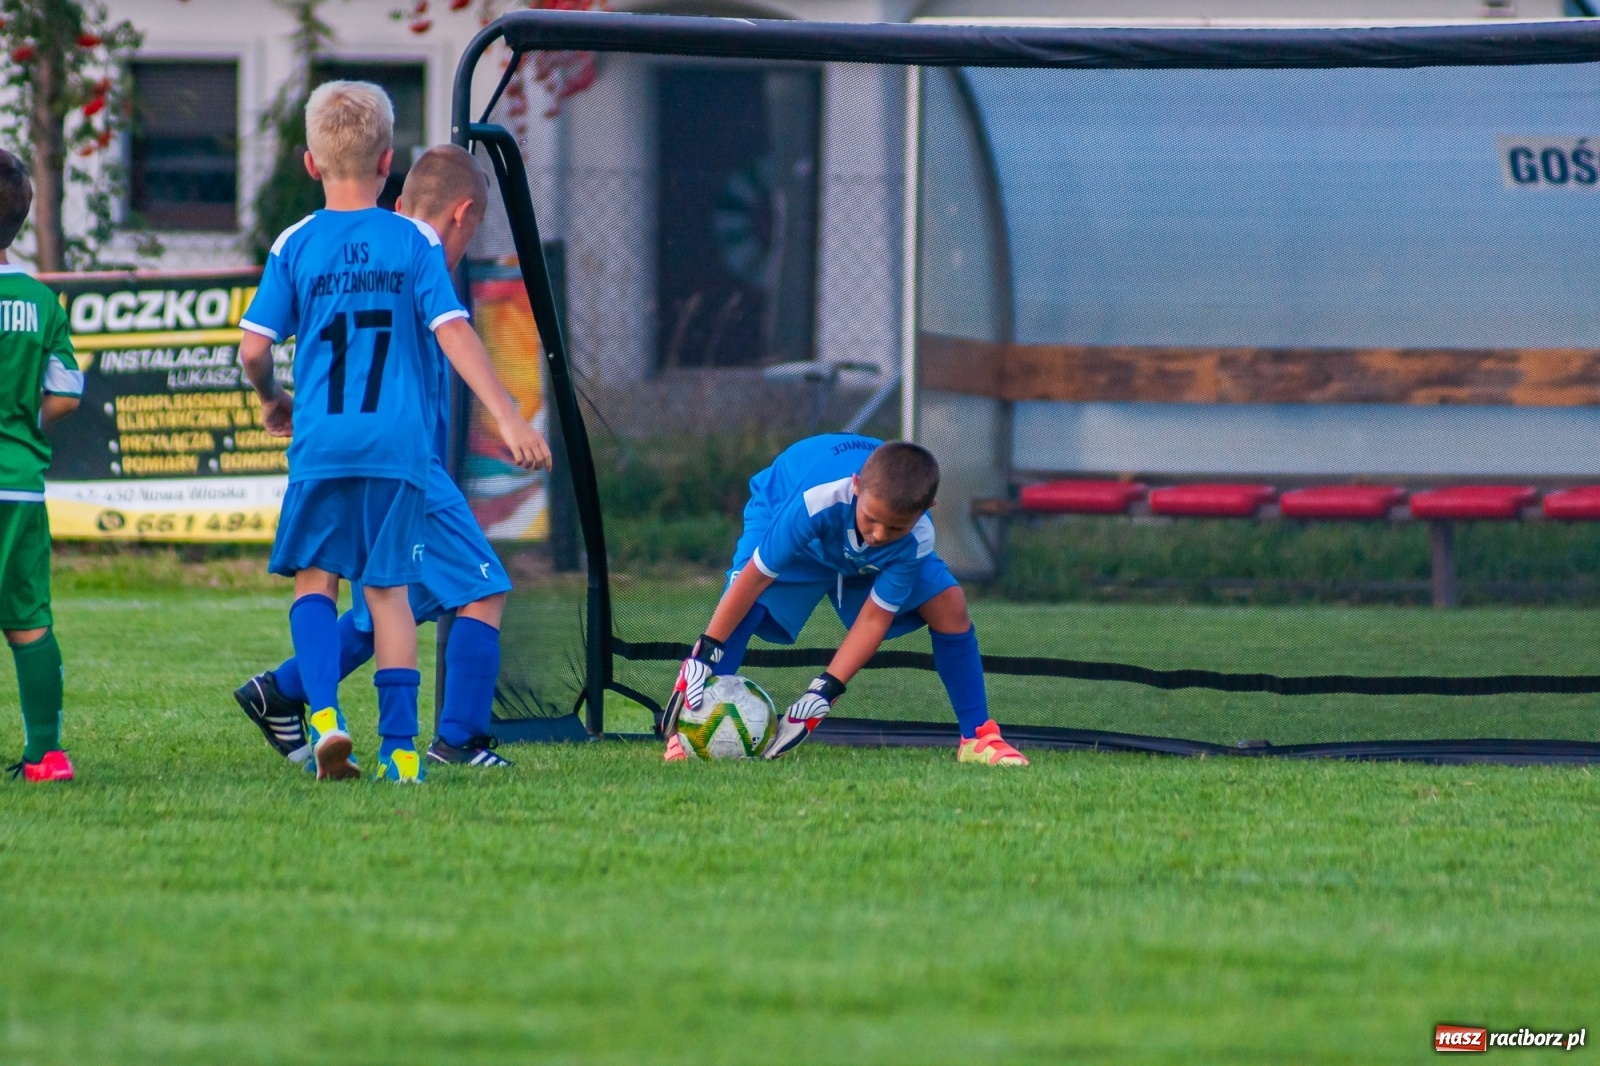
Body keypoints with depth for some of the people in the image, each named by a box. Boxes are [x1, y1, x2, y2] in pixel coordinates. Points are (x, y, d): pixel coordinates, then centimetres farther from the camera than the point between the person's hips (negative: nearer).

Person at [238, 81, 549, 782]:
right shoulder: (414, 242, 1)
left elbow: (253, 348, 0)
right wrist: (507, 417, -8)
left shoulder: (294, 246, 2)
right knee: (388, 588, 7)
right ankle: (399, 746, 4)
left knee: (315, 576, 10)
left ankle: (324, 714, -11)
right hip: (399, 444, 1)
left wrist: (271, 401, 20)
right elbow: (454, 335, -7)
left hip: (320, 443, 0)